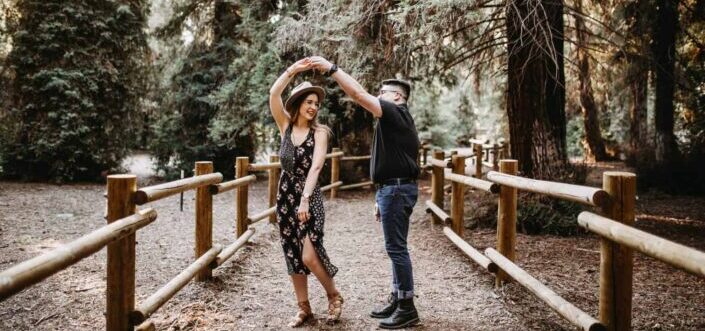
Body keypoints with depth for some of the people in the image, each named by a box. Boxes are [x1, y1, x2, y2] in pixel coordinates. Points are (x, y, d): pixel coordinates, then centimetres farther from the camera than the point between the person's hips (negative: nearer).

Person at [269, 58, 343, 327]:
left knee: (309, 255, -13)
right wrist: (292, 70, -16)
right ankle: (304, 307, 19)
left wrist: (305, 199, -28)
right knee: (292, 255, 7)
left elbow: (316, 166, -18)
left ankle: (334, 296, 12)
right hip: (285, 195, 4)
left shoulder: (319, 132, -6)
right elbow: (273, 94, -9)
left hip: (309, 196, -4)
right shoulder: (285, 126, 4)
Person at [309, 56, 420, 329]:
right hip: (393, 188, 11)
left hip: (397, 189, -11)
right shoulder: (393, 120, 22)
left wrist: (331, 69, -17)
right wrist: (382, 198, 23)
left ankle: (407, 308, 0)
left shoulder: (396, 113, -9)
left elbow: (359, 95, -20)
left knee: (396, 248, -7)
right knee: (395, 248, 14)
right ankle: (397, 301, 22)